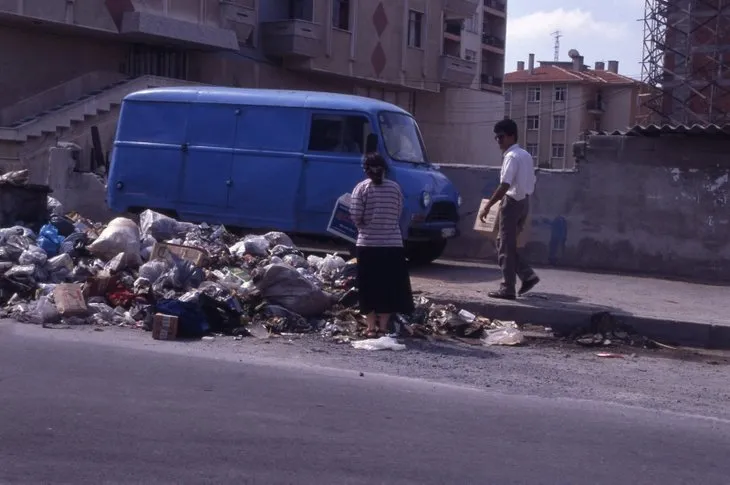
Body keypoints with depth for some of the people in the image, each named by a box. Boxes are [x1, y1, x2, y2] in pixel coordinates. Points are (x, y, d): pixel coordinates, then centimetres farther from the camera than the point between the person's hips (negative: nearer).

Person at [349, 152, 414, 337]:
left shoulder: (362, 187, -5)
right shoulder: (395, 188, 2)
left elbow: (355, 216, -9)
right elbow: (398, 215, 4)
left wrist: (364, 226, 10)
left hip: (368, 245, -1)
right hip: (392, 245, 2)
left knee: (369, 287, 8)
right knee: (389, 287, 10)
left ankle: (371, 327, 10)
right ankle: (383, 327, 11)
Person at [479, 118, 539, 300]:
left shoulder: (511, 157, -14)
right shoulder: (526, 155, 14)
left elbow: (504, 186, -22)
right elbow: (531, 183, 17)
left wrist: (487, 207, -20)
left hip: (513, 202, -9)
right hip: (524, 201, 9)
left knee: (506, 246, -2)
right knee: (505, 243, 16)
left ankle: (508, 288, 0)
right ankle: (527, 275, 8)